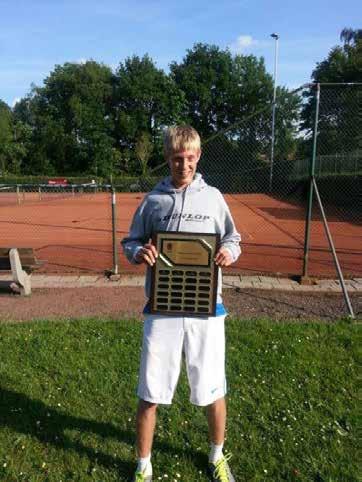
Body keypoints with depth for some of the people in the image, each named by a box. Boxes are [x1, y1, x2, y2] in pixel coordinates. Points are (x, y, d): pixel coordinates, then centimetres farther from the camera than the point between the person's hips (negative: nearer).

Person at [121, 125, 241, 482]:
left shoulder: (213, 197, 5)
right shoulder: (153, 200, 5)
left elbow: (232, 239, 12)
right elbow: (130, 242, 10)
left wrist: (229, 252, -11)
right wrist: (139, 252, -13)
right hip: (162, 308, 0)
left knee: (212, 390, 12)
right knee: (149, 393, 7)